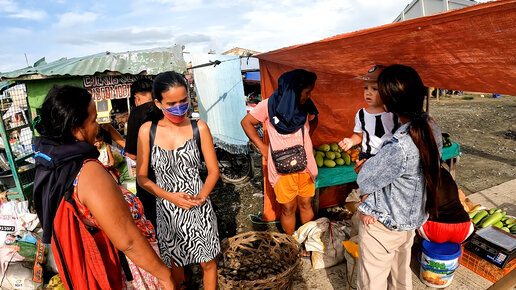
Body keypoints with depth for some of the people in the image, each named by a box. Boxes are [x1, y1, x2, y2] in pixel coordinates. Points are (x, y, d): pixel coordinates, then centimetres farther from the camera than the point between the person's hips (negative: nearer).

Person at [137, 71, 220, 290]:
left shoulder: (199, 128, -8)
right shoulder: (147, 131, -7)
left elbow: (213, 170, -3)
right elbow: (142, 177, -2)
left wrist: (201, 197, -19)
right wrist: (170, 197, -15)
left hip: (199, 209, 0)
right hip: (167, 210, 1)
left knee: (208, 263, 16)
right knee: (174, 266, 21)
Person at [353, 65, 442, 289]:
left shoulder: (399, 147, -35)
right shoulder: (432, 130, -8)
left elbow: (365, 178, -20)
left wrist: (365, 168, 2)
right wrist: (371, 166, -5)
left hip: (383, 226, -8)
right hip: (410, 220, 8)